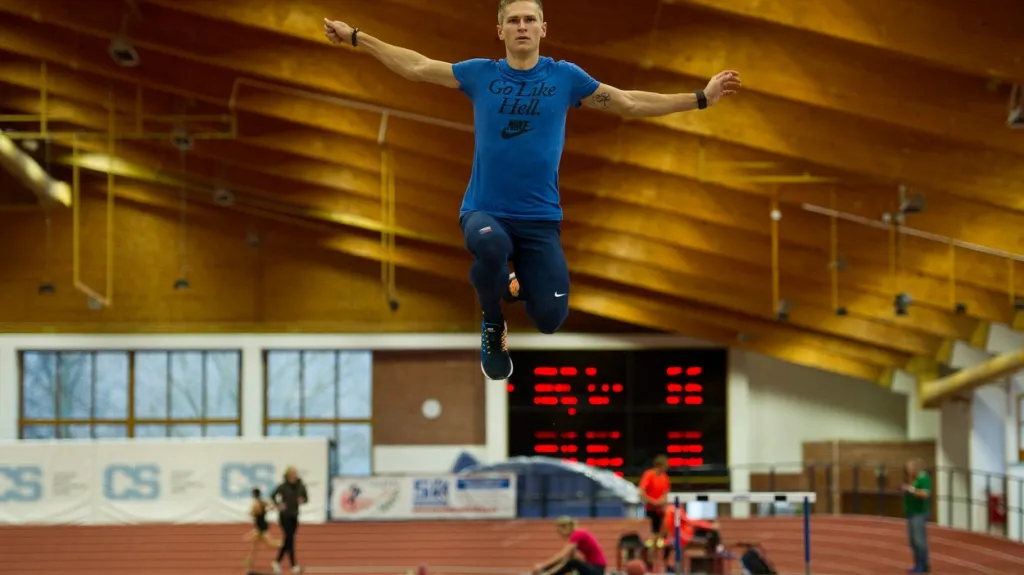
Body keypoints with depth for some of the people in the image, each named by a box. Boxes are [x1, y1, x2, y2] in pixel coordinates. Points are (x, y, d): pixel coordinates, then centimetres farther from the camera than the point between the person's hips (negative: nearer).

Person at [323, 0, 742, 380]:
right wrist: (355, 37, 10)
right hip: (484, 210, -1)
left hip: (541, 217, 1)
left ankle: (518, 284, 31)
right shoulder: (481, 74, 3)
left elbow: (630, 104, 10)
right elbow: (418, 67, 11)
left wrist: (702, 98, 7)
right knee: (491, 246, -38)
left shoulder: (565, 77, 3)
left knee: (550, 320, -10)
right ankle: (493, 324, -4)